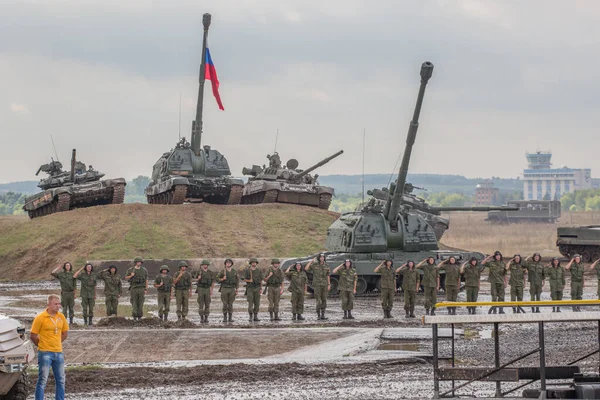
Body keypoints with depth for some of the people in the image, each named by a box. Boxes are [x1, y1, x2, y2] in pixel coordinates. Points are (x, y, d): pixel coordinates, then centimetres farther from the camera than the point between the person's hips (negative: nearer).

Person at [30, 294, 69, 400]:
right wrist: (42, 345, 4)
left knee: (60, 380, 10)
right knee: (42, 380, -4)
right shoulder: (40, 317, -10)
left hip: (58, 352, 6)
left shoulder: (61, 317, 5)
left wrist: (56, 344, 12)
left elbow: (65, 333, 18)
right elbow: (32, 336, -6)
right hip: (45, 353, -6)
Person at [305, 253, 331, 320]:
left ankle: (323, 315, 10)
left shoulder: (326, 266, 7)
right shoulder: (314, 265, -3)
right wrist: (311, 261, -14)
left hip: (324, 285, 4)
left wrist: (329, 285, 4)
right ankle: (318, 315, -2)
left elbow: (328, 276, 9)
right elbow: (306, 269, -14)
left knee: (324, 300, 4)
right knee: (318, 301, -8)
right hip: (317, 284, -4)